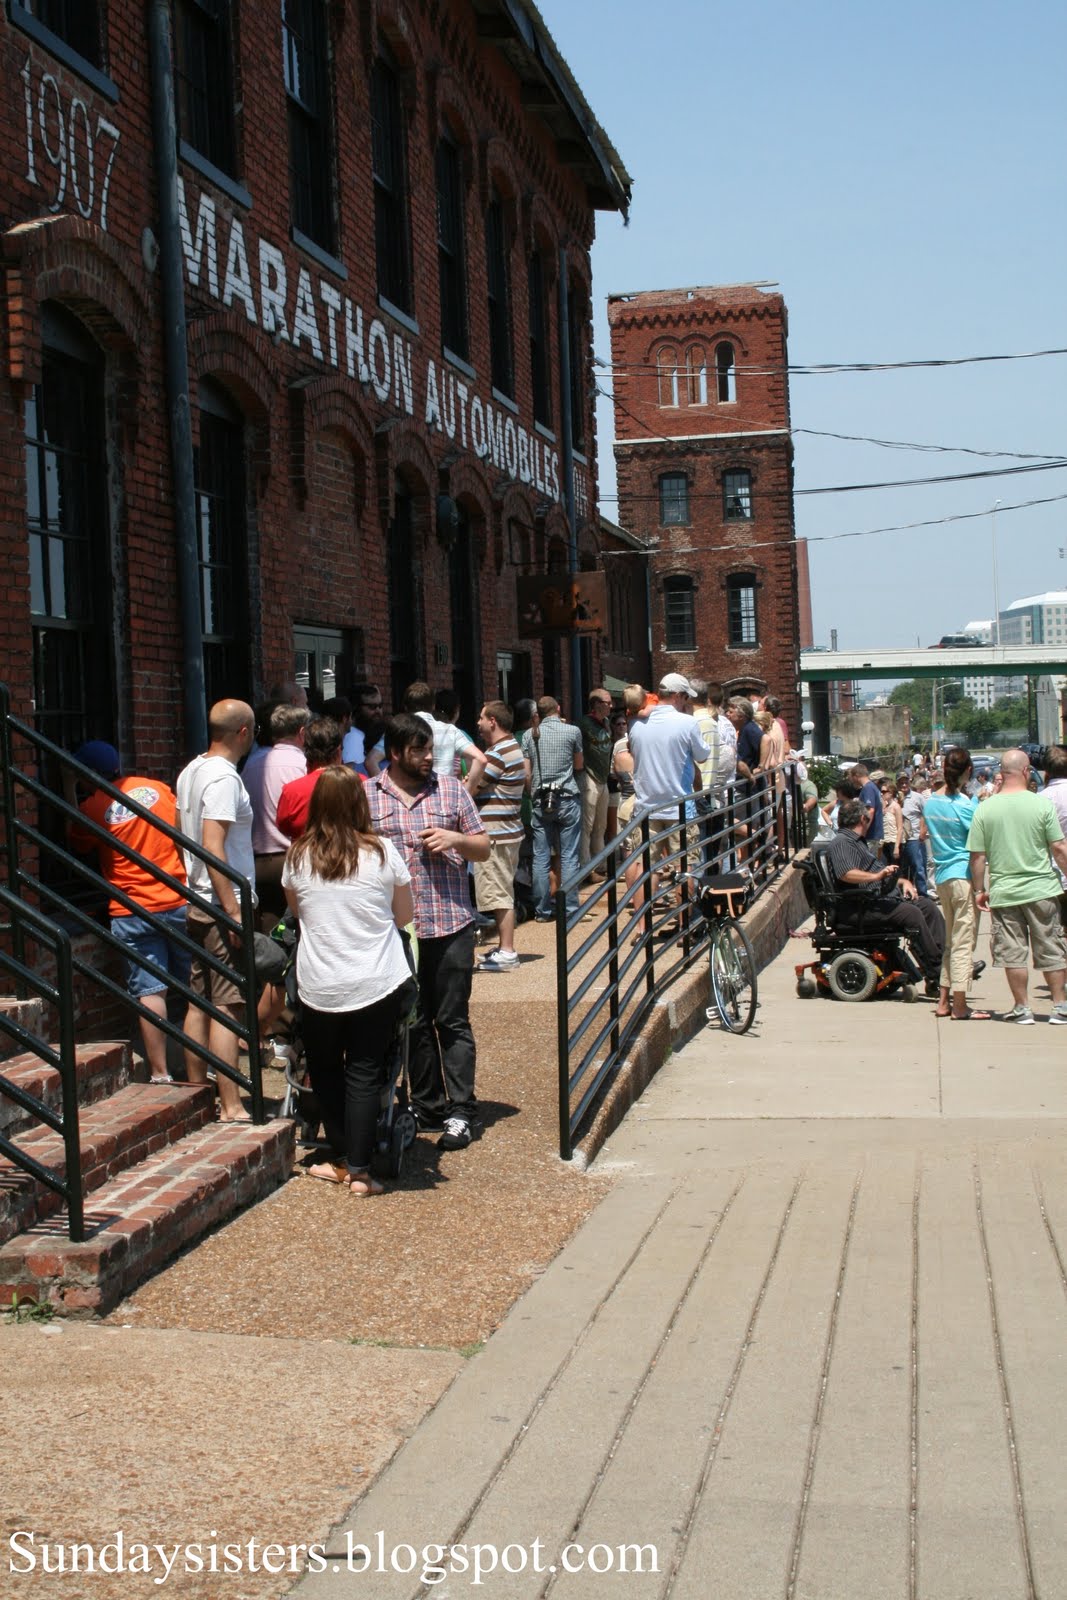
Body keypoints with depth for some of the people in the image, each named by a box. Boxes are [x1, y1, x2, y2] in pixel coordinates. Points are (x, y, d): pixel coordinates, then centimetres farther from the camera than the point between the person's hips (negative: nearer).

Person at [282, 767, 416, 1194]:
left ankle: (342, 1161, 26)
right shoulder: (382, 853, -7)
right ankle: (359, 1172, 4)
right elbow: (404, 916, 5)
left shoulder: (298, 857, -2)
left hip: (318, 987, 1)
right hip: (376, 984, -1)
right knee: (364, 1075, 5)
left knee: (325, 1071, 18)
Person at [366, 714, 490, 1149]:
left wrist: (455, 839, -8)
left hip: (450, 924, -1)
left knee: (452, 1021, 1)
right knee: (413, 1023, 10)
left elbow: (483, 849, 11)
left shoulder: (451, 789, 6)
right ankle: (427, 1107, 22)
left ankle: (461, 1112, 5)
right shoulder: (366, 796, 4)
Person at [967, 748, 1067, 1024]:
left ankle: (1022, 1008, 12)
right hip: (1041, 889, 0)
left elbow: (977, 856, -3)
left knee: (1013, 952, 7)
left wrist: (979, 890, 7)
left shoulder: (985, 809, -5)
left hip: (1003, 892, 1)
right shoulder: (1042, 804, -8)